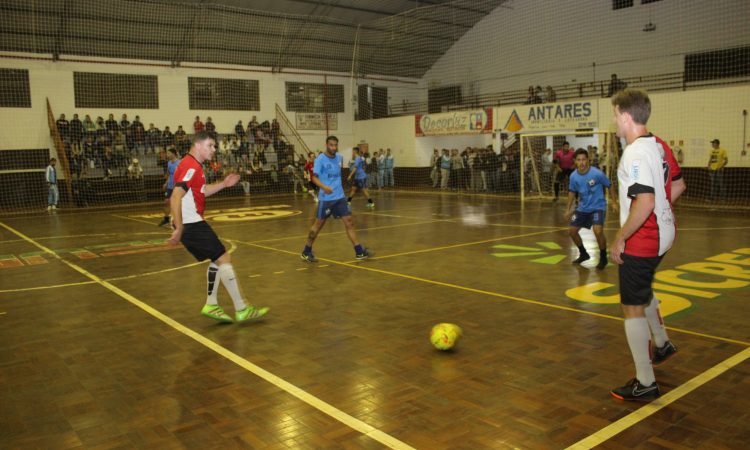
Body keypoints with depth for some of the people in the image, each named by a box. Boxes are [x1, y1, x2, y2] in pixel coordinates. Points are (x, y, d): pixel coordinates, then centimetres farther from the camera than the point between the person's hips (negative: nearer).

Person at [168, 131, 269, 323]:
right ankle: (241, 310, -4)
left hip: (193, 223, 10)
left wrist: (223, 184, 17)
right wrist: (179, 228, -27)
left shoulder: (194, 166, 16)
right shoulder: (191, 167, -16)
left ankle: (211, 305, 18)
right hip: (191, 224, -10)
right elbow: (175, 198, -24)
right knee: (224, 258, -8)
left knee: (218, 259, 16)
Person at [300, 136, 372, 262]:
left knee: (349, 221, -2)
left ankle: (359, 251, 1)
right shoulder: (320, 159, -10)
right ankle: (306, 252, 19)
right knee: (318, 224, 4)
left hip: (340, 197, 5)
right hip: (326, 198, -5)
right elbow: (314, 177, -18)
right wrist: (324, 187, -34)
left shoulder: (339, 157, 8)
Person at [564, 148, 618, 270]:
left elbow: (610, 186, -5)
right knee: (572, 231, 5)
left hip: (598, 207, -5)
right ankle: (583, 254, 30)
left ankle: (603, 258, -2)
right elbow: (572, 192, 9)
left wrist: (614, 202, -7)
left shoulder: (597, 173, -20)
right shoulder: (573, 176, -7)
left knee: (598, 231, -25)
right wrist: (569, 209, 10)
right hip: (582, 208, 5)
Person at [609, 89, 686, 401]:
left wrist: (620, 238, -20)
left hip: (641, 241, -10)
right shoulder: (659, 145, 6)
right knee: (642, 291, 31)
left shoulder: (635, 153, -22)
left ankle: (645, 383, 9)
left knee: (633, 308, 0)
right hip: (663, 233, 10)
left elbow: (645, 202, -29)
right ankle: (661, 344, 50)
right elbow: (678, 185, 16)